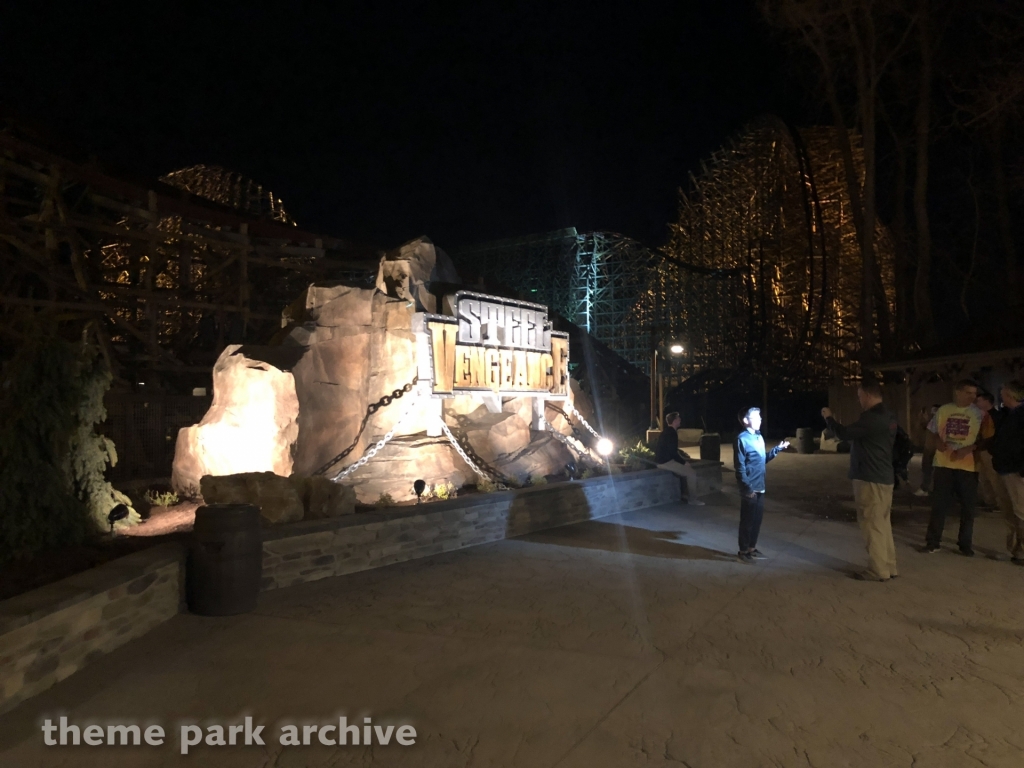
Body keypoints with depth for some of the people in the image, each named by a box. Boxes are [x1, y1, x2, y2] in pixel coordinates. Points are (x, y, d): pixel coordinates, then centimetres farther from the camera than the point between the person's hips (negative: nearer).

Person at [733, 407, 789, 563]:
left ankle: (752, 548, 28)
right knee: (747, 520, 2)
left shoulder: (759, 437, 12)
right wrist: (747, 487, -20)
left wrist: (777, 449, 8)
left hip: (760, 487, 8)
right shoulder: (742, 439, -14)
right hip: (750, 488, -8)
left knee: (757, 519, 15)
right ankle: (743, 551, 13)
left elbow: (763, 460, 17)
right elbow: (740, 466, -17)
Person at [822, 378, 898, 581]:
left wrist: (829, 418, -2)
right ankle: (888, 567, 20)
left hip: (870, 478, -10)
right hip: (884, 477, 10)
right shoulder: (888, 417, 12)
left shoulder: (871, 417, -20)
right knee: (882, 524, 14)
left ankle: (878, 570, 4)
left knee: (871, 524, -2)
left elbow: (844, 434, -18)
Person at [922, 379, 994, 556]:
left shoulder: (980, 413, -2)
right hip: (944, 464, 1)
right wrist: (939, 443, -7)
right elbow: (934, 432, 14)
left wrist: (969, 449, -16)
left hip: (968, 466, -1)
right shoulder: (943, 410, 5)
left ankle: (965, 544, 20)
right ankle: (933, 541, 13)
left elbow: (987, 439, 0)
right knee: (939, 504, 5)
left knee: (968, 507, 6)